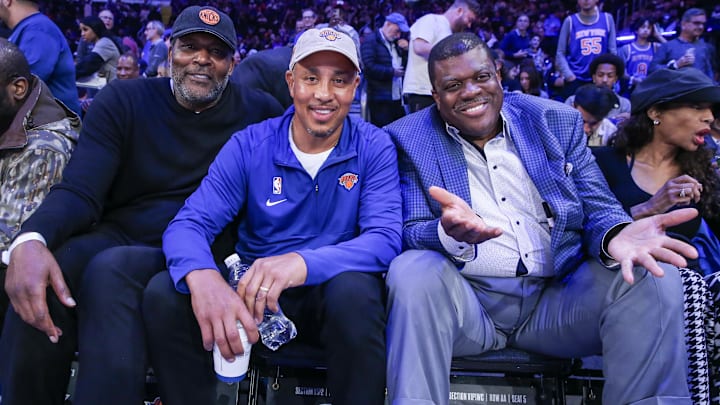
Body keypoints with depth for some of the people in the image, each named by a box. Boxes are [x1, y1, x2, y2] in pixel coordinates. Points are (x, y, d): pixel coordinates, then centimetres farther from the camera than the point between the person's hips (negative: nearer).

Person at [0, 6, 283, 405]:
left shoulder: (257, 112, 6)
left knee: (110, 272, -35)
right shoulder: (122, 100, 6)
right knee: (37, 286, -30)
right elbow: (79, 192, -5)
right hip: (115, 237, 2)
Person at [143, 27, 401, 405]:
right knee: (163, 293, -24)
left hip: (331, 293, -1)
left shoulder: (374, 148, -6)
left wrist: (303, 262, -37)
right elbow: (190, 223, -11)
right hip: (249, 291, 2)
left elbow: (386, 236, -17)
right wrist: (202, 275, -37)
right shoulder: (248, 146, -3)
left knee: (355, 288, -36)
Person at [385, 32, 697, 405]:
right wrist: (450, 235, -31)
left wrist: (617, 235, -22)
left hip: (558, 297, 3)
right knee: (413, 271, -33)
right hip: (465, 299, -2)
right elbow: (410, 233, -6)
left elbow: (598, 207, 5)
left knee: (654, 276, -20)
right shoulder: (410, 139, 2)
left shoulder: (558, 121, 9)